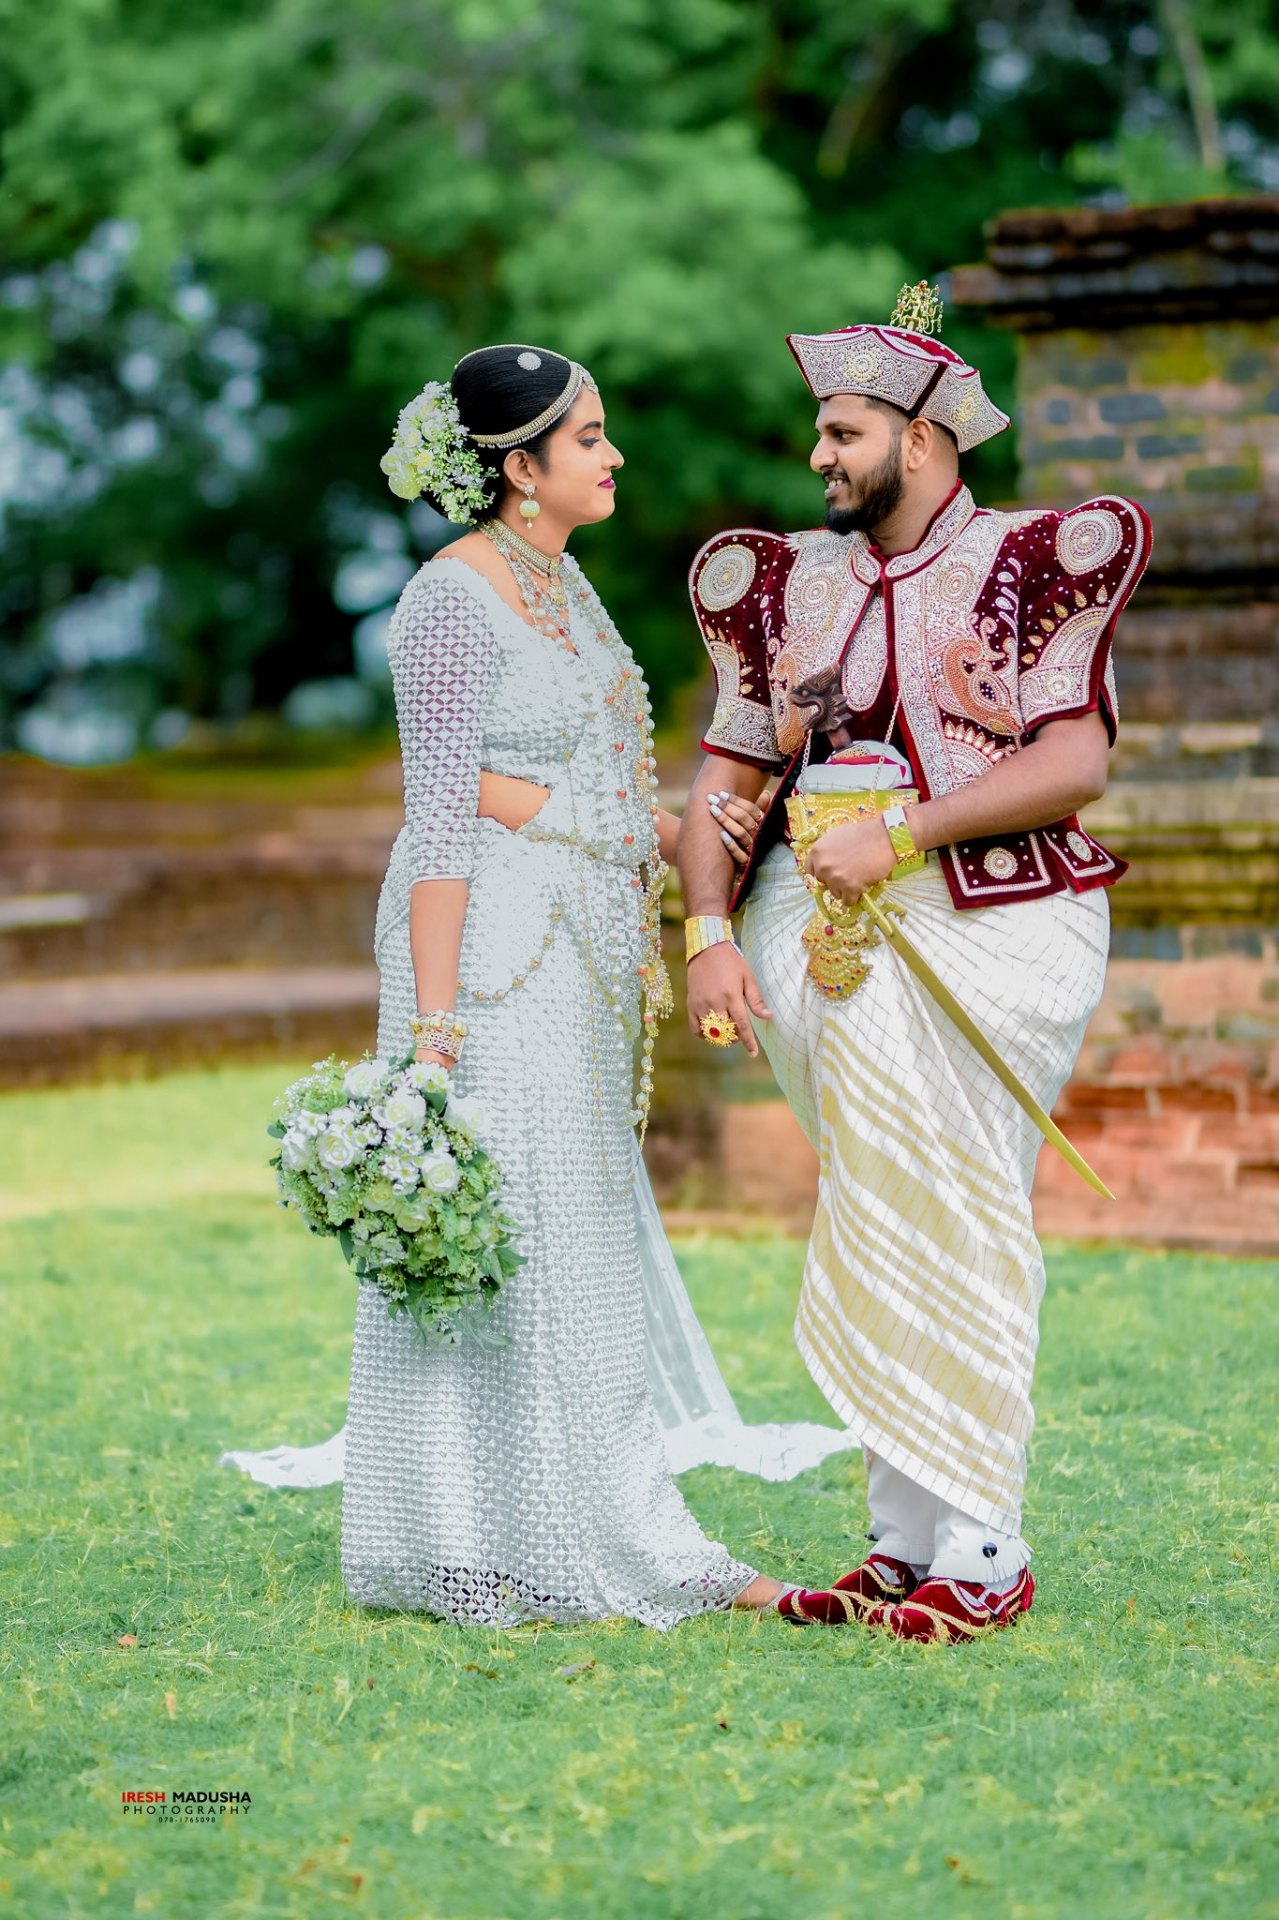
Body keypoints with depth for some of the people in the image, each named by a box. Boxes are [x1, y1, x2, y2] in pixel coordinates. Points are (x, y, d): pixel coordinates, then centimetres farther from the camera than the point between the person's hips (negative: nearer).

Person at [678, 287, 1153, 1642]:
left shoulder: (1032, 565, 1)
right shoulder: (789, 585, 16)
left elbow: (1076, 762, -11)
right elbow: (724, 778, 12)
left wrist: (903, 831, -17)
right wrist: (710, 934, -3)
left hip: (982, 929, -5)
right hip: (820, 928, 5)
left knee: (948, 1229, -8)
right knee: (876, 1234, 4)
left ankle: (981, 1547, -3)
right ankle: (907, 1537, 9)